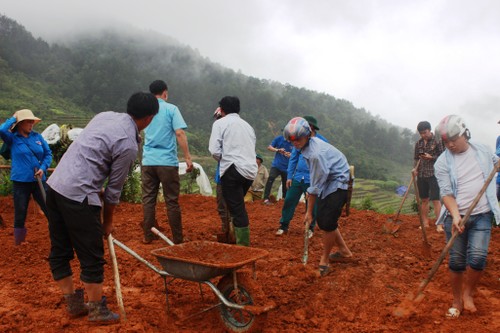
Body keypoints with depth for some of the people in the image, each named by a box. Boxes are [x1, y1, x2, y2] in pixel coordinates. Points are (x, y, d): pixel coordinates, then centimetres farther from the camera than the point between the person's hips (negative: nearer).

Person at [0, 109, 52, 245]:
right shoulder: (12, 138, -2)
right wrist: (13, 119, -7)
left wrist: (43, 168, -8)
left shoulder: (37, 136, 5)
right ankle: (19, 242, 29)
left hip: (39, 181, 2)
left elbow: (48, 154, 8)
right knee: (20, 215, 10)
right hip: (20, 182, -2)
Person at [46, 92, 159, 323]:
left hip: (55, 184, 9)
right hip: (77, 195, -9)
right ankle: (97, 311, 22)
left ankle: (73, 304, 33)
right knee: (92, 258, 6)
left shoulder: (106, 115, 9)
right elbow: (114, 189, -5)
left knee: (59, 251, 17)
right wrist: (108, 221, 10)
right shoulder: (128, 145, -13)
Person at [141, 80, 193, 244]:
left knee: (148, 199, 10)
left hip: (148, 161, 4)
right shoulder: (171, 109, -2)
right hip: (167, 161, -4)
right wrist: (188, 157, -11)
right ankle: (177, 238, 9)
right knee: (172, 201, 2)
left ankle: (148, 236, 15)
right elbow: (179, 133, -12)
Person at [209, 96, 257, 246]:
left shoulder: (220, 123, 5)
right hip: (251, 170, 7)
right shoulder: (247, 125, 25)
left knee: (237, 209, -4)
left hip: (233, 169, -6)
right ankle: (237, 238, 26)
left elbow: (214, 150, -6)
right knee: (238, 205, 21)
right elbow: (251, 149, 18)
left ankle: (243, 244, -5)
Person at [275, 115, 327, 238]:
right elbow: (293, 158, 9)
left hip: (312, 180, -3)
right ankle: (283, 226, 16)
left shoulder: (321, 141, -6)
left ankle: (310, 229, 26)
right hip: (297, 177, 4)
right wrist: (289, 176, 5)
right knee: (289, 201, 3)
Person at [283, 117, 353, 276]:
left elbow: (315, 187, -24)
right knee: (322, 220, 12)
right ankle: (344, 251, 29)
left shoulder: (316, 153, -32)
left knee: (327, 223, -12)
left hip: (337, 183, -9)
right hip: (327, 182, 10)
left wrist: (309, 211, -14)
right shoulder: (309, 144, -4)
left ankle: (324, 261, 7)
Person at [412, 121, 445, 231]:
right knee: (424, 200, 10)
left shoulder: (437, 141, -4)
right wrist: (415, 168, 0)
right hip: (421, 175, 5)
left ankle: (439, 224, -3)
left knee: (435, 200, -7)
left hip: (433, 174, -5)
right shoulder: (418, 143, 10)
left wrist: (431, 157, -17)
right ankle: (425, 223, 19)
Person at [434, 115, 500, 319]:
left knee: (478, 257, -13)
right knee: (456, 262, 4)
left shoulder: (483, 151, 5)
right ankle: (457, 302, 23)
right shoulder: (442, 162, -5)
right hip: (456, 217, -1)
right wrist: (455, 216, -25)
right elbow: (446, 193, -10)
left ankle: (468, 293, 14)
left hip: (482, 216, 2)